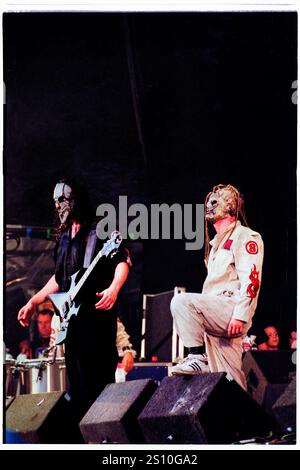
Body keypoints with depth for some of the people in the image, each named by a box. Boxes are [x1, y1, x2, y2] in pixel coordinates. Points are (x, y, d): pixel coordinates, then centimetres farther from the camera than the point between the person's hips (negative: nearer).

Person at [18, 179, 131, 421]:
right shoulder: (64, 238, 19)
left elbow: (122, 261, -10)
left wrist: (114, 288, -28)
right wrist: (33, 302, 21)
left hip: (97, 312, -8)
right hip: (72, 318, 8)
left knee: (99, 380, -12)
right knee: (77, 385, 7)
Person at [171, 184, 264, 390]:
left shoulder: (246, 237, -2)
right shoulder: (217, 243, 28)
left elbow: (251, 279, -15)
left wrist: (240, 316, -24)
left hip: (232, 310, -9)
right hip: (217, 316, 9)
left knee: (182, 301, -25)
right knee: (229, 380, 3)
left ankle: (197, 357, -23)